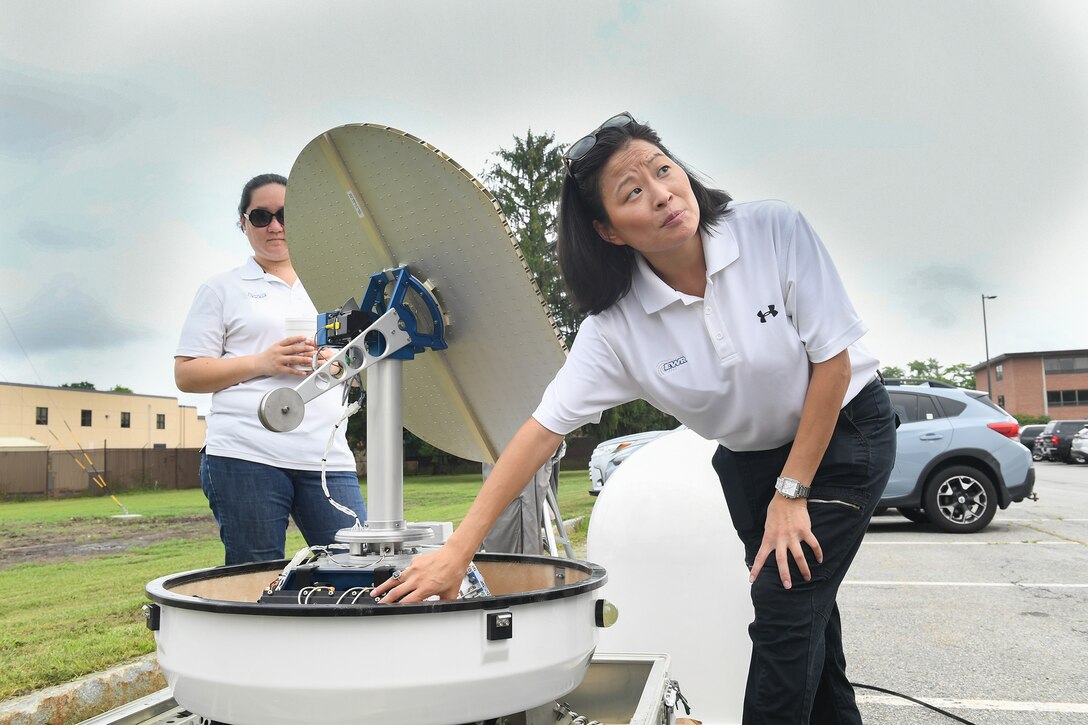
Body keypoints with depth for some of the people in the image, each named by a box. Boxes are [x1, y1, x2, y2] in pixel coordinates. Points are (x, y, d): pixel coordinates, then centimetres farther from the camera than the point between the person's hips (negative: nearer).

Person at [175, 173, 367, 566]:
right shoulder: (222, 289, 11)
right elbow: (186, 374, 6)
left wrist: (332, 361, -1)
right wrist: (261, 363, -9)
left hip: (326, 455, 3)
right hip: (246, 453, -2)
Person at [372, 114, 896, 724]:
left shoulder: (776, 231, -25)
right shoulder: (618, 326, -20)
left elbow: (832, 358, -19)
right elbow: (544, 428, -22)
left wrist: (792, 491, -18)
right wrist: (459, 549, -27)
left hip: (844, 429, -2)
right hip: (748, 458, 3)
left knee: (783, 608, -11)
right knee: (803, 609, 13)